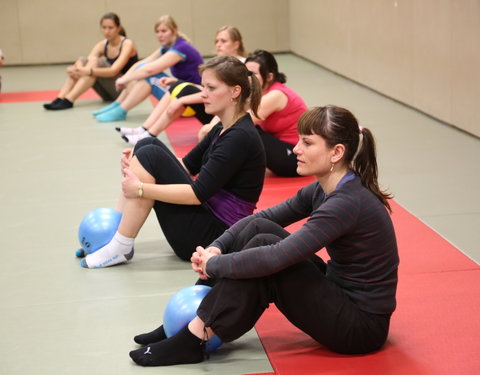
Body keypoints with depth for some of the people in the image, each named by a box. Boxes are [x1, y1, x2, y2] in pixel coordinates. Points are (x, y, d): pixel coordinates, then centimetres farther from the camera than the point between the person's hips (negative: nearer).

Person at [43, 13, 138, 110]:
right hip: (110, 94, 6)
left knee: (95, 62, -27)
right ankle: (59, 99, -29)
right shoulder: (102, 45, 4)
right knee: (82, 61, -14)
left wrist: (89, 71, -42)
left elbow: (114, 70, -27)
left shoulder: (127, 44, -12)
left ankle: (68, 101, -36)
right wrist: (77, 69, -36)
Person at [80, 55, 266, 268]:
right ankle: (115, 230, 2)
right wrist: (138, 166, 0)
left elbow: (198, 193, -25)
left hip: (214, 237, -9)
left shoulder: (241, 137, -19)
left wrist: (141, 189, -21)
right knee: (148, 145, 3)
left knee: (150, 155, -17)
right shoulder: (224, 129, 9)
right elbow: (188, 165, 17)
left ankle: (121, 247, -11)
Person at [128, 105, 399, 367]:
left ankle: (195, 338, -11)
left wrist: (213, 264, -18)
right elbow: (264, 218, 11)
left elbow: (275, 258, -31)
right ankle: (193, 318, -1)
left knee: (263, 246, -21)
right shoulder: (324, 189, 2)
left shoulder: (348, 202, -25)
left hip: (361, 325, -9)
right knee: (258, 228, -3)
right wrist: (216, 248, -5)